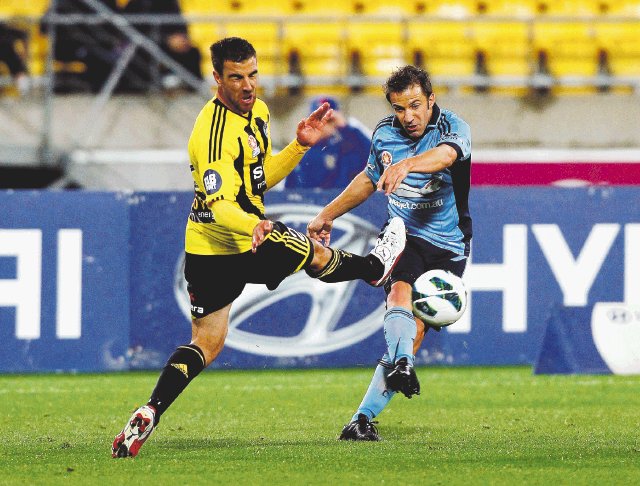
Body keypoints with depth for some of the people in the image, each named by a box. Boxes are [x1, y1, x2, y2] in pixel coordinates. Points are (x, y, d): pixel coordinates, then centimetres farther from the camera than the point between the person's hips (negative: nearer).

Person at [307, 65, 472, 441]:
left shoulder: (453, 128, -14)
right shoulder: (385, 133, 1)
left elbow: (444, 155, -40)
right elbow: (370, 179, 22)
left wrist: (406, 164, -61)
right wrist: (329, 214, 27)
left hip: (447, 247, -2)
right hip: (403, 236, 2)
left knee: (417, 329, -7)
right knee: (401, 292, -30)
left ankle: (364, 418, -2)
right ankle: (402, 366, -56)